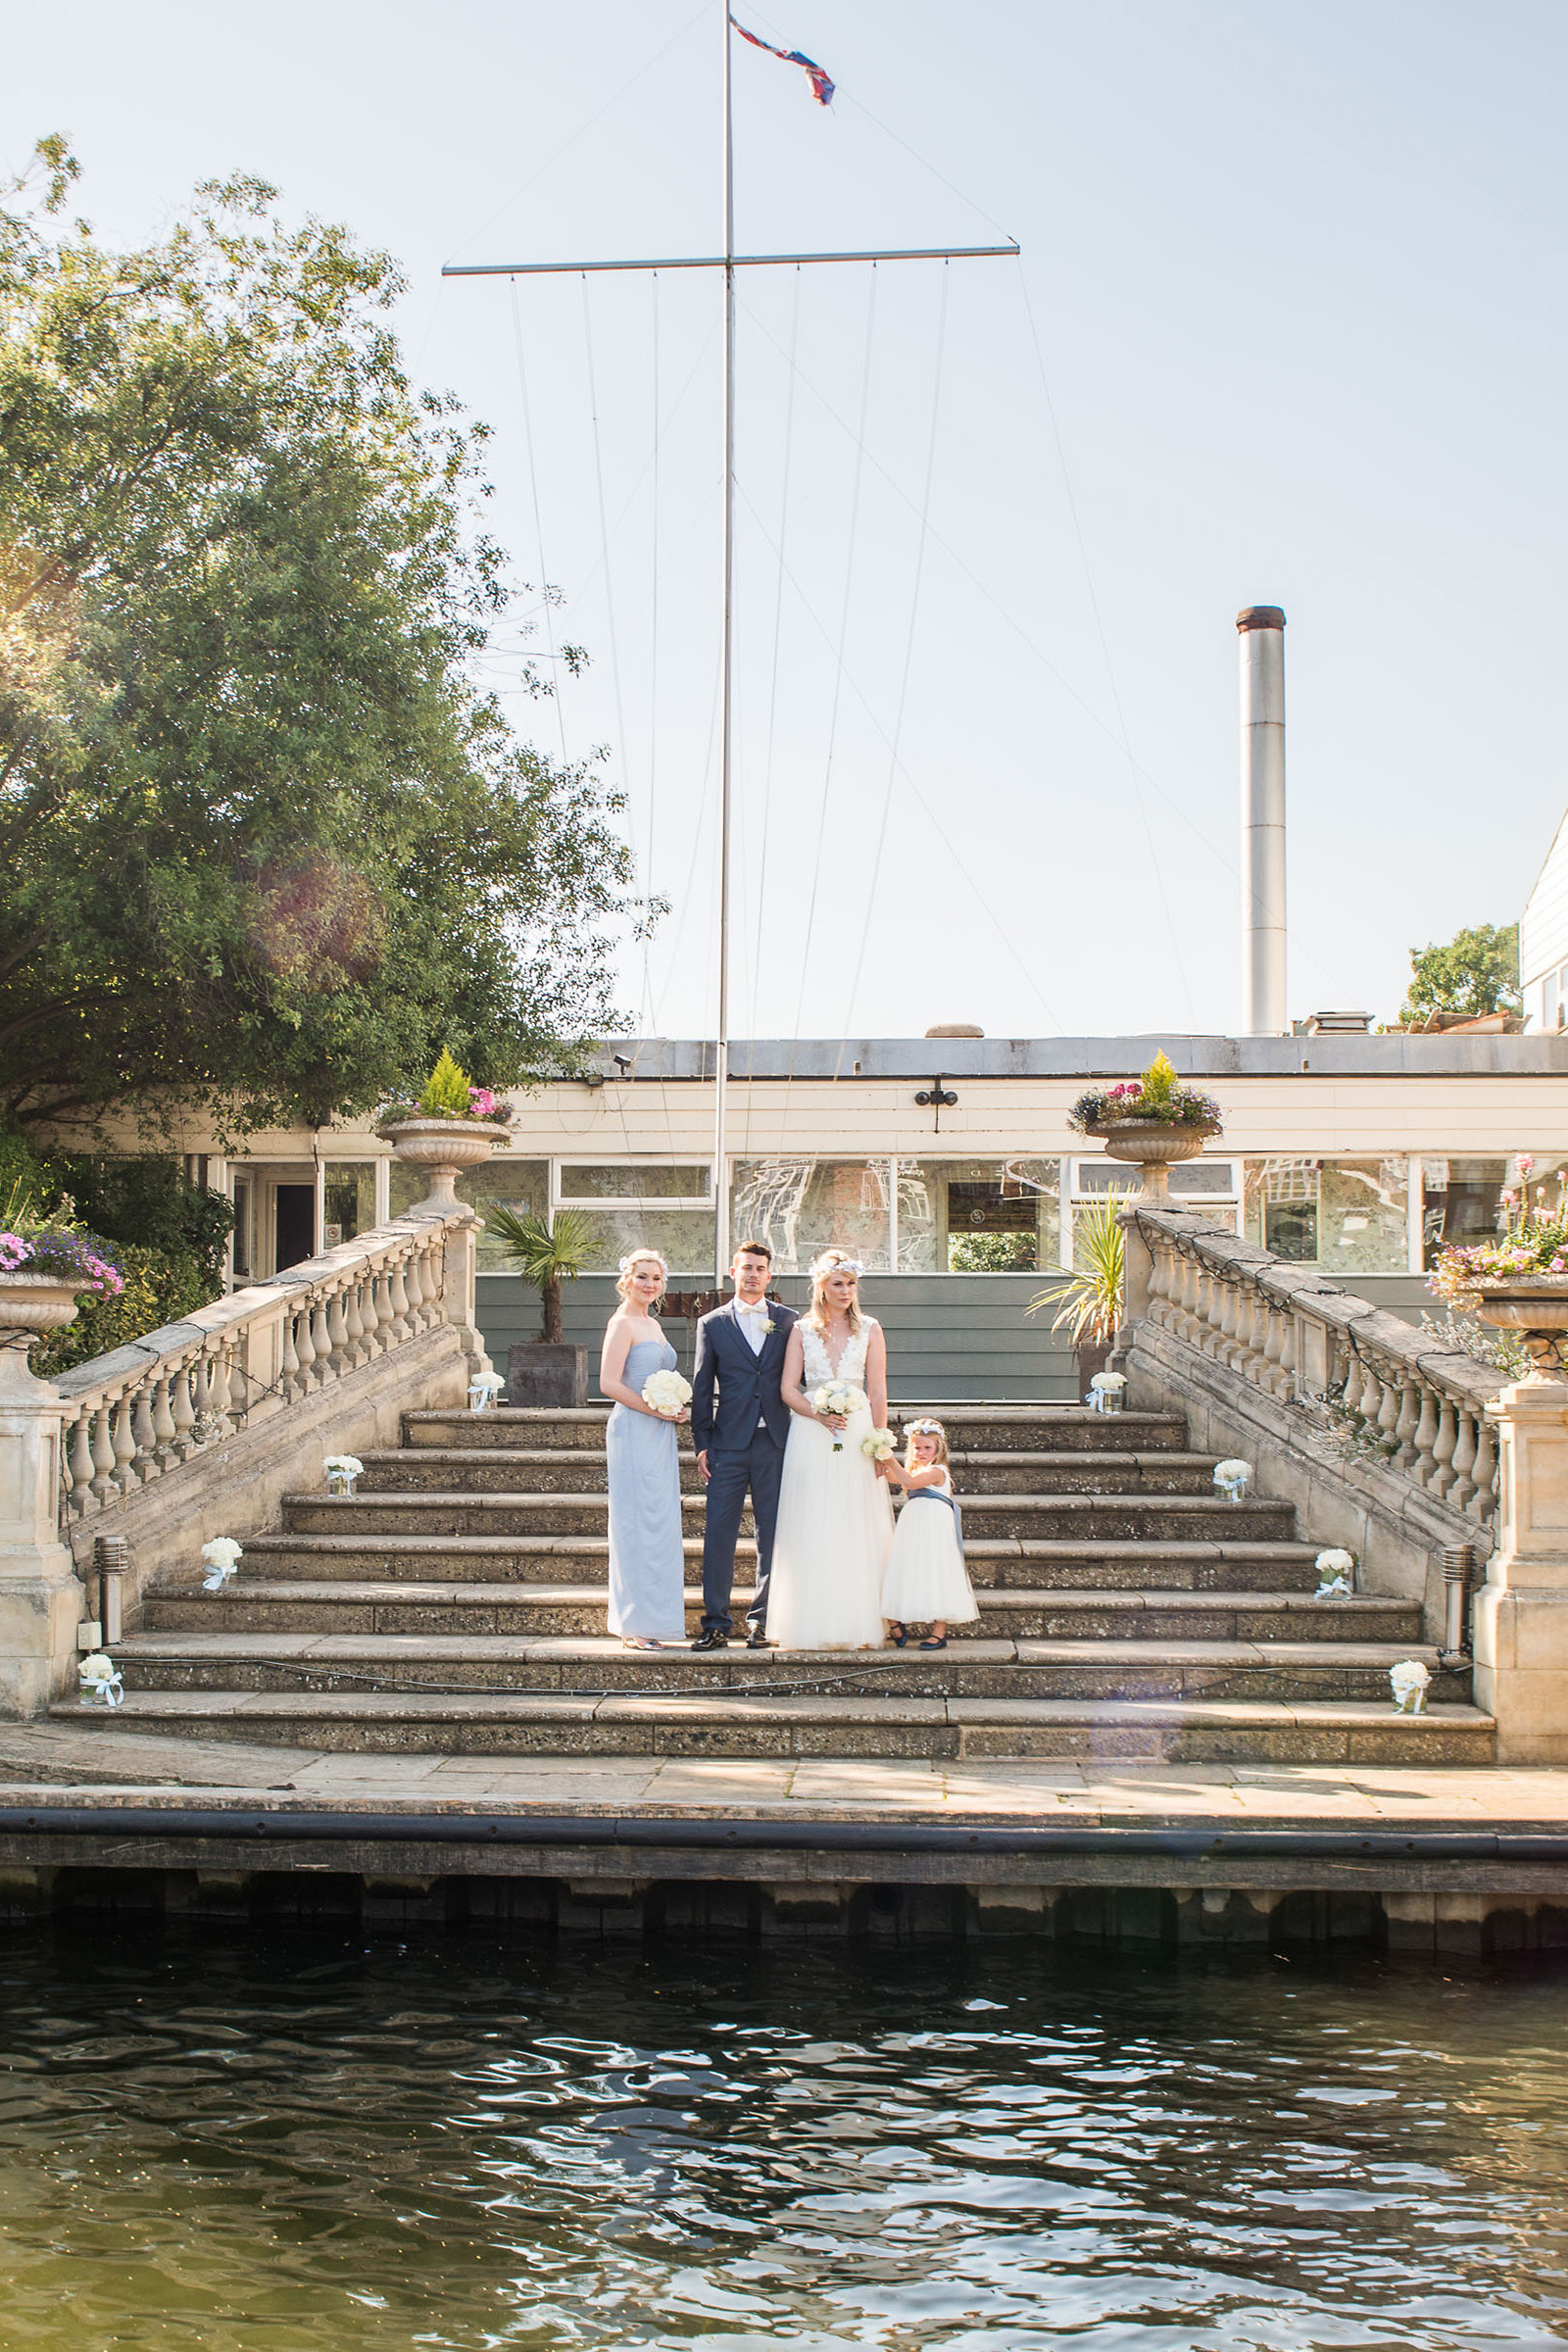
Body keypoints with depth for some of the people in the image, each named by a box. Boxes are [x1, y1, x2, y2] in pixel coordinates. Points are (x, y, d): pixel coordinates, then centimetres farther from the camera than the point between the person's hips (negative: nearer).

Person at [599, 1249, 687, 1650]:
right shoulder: (622, 1323, -8)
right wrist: (656, 1409, -15)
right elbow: (610, 1383, -16)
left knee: (659, 1524, 8)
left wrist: (673, 1411, 9)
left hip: (659, 1435, 9)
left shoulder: (651, 1324, 19)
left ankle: (648, 1624, 12)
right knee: (640, 1523, -8)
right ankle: (636, 1627, -4)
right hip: (634, 1432, -9)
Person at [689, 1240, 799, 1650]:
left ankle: (761, 1621, 11)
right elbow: (701, 1389, 8)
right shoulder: (713, 1324, 7)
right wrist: (702, 1444, 2)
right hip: (729, 1443, -1)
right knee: (719, 1534, -3)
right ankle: (716, 1623, 2)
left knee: (773, 1535, 3)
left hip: (776, 1442, 1)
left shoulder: (789, 1321, 9)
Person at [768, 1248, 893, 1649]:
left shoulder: (869, 1330, 8)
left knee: (856, 1530, -2)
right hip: (810, 1436, 0)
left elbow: (878, 1392, 4)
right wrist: (819, 1414, -14)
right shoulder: (802, 1330, 8)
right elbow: (788, 1389, 3)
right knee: (810, 1532, -2)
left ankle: (858, 1627, 2)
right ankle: (813, 1627, 1)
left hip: (857, 1433, 0)